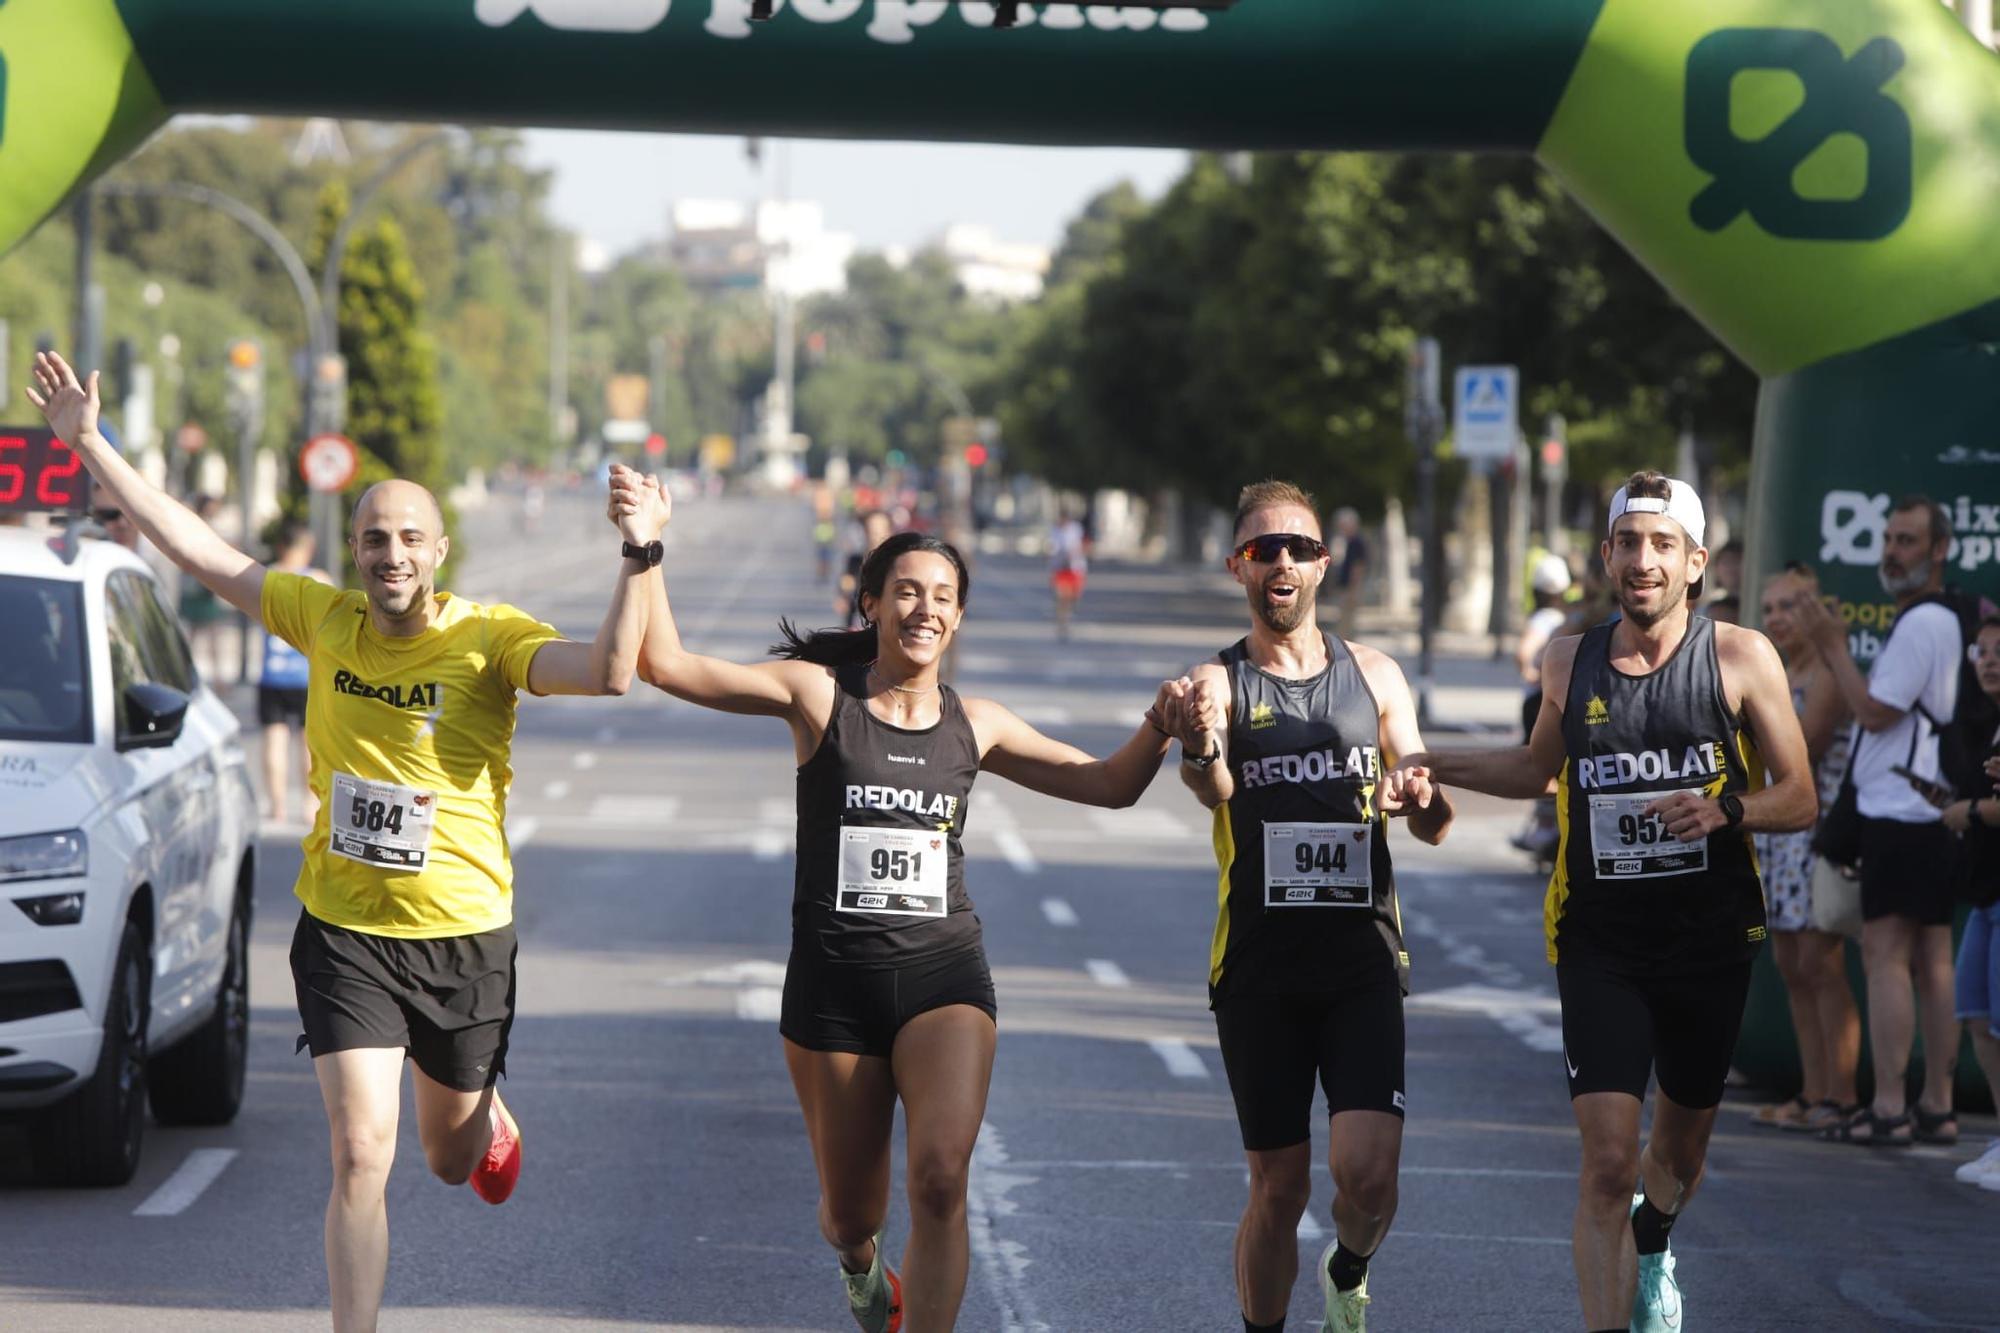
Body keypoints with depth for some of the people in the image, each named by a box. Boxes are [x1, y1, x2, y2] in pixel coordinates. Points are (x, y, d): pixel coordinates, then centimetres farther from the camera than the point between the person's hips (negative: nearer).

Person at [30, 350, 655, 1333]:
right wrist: (89, 444, 4)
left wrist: (639, 562, -41)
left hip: (462, 938, -1)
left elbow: (606, 672, -29)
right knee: (361, 1158, -11)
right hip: (343, 932, 1)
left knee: (451, 1159, 19)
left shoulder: (490, 640, -12)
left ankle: (484, 1115, 57)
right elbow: (197, 549, 4)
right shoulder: (325, 620, -2)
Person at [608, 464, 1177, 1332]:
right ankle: (860, 1261, 49)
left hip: (944, 973, 1)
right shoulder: (819, 693, -1)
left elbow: (1109, 785, 14)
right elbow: (667, 665, -9)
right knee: (851, 1209, 12)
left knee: (940, 1179, -21)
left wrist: (1160, 726, -5)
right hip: (834, 976, -1)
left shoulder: (974, 726, 7)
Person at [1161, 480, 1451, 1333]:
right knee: (1279, 1186, 4)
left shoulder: (1374, 677, 8)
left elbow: (1432, 829, 9)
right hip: (1260, 965, -1)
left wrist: (1428, 799, -15)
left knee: (1367, 1172, -12)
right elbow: (1213, 789, -21)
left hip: (1362, 954, 1)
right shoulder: (1220, 682, 0)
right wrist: (1200, 751, -46)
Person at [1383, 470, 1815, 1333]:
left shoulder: (1741, 659, -7)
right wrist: (1435, 768, 11)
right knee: (1608, 1161, -14)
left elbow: (1799, 801, -5)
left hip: (1711, 939, 0)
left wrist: (1726, 808, -24)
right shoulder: (1570, 664, 1)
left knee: (1683, 1141, 19)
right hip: (1601, 944, 0)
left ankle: (1651, 1251, 53)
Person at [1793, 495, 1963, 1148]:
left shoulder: (1921, 624, -14)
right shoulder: (1943, 620, 19)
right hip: (1933, 816, 10)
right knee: (1932, 960, 10)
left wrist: (1831, 644, -7)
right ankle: (1937, 1106, 12)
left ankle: (1888, 1109, -12)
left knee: (1886, 954, -9)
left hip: (1901, 812, -10)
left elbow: (1875, 710, -15)